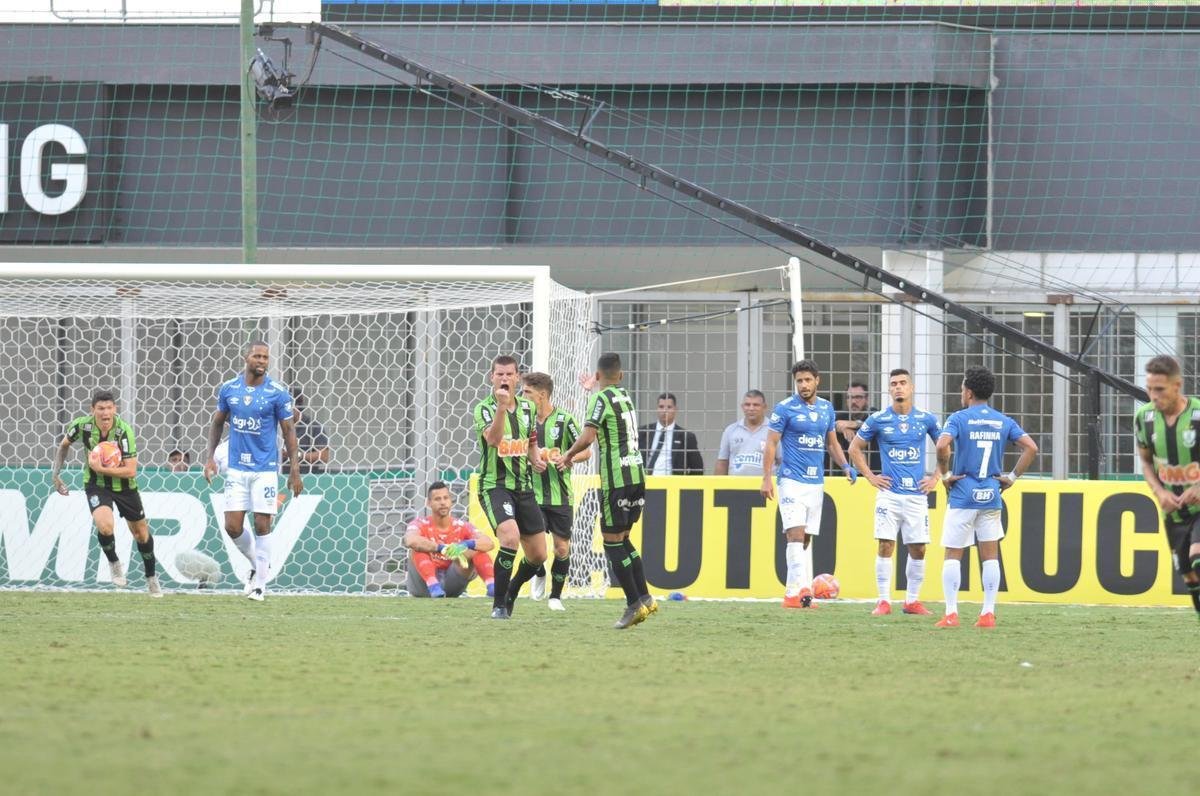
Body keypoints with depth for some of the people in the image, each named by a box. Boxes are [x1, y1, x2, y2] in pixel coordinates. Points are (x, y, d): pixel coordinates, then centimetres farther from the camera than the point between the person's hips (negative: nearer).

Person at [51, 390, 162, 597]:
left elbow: (131, 471, -27)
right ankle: (114, 563, 4)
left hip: (124, 485, 0)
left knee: (141, 533, 13)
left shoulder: (124, 431, -26)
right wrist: (56, 473, 2)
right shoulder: (82, 425, -18)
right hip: (96, 485, 0)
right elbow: (64, 445, 6)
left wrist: (100, 468, -33)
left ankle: (151, 577, 37)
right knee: (105, 526, -27)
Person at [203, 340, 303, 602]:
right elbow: (217, 423, 15)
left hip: (265, 469, -3)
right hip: (236, 469, 3)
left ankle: (260, 584, 5)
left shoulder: (277, 393, -6)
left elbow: (289, 431, -2)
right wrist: (210, 457, 7)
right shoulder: (229, 389, 2)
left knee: (262, 525, -5)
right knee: (232, 527, -2)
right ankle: (259, 562, 25)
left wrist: (295, 470, -7)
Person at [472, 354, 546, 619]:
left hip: (524, 487, 6)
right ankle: (499, 605, -18)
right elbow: (492, 439, -25)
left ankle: (511, 593, 34)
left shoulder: (528, 407, 10)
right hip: (494, 485, -6)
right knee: (510, 537, -29)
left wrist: (536, 460, 2)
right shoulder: (483, 409, -7)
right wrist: (501, 406, -36)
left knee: (538, 555, 6)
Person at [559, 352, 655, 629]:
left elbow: (588, 437, -20)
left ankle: (634, 604, -5)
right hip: (637, 474, 7)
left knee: (612, 541, -1)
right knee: (622, 538, 16)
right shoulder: (626, 398, 15)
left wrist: (568, 456, -4)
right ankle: (644, 597, 10)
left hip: (616, 479, -7)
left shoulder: (601, 399, -8)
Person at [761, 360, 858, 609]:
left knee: (805, 541, 8)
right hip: (792, 481, -6)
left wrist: (845, 466, 2)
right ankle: (802, 588, -27)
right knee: (796, 534, -18)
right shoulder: (785, 409, -5)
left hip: (816, 483, 6)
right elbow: (771, 444, -4)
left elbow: (832, 443, 19)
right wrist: (767, 478, -12)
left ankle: (792, 593, 12)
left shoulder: (826, 408, 10)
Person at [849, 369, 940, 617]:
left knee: (918, 549, 3)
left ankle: (912, 600, 14)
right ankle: (884, 601, -3)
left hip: (917, 493, 2)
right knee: (886, 545, -8)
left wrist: (936, 477, 8)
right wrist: (870, 477, 3)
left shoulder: (926, 419, 4)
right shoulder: (878, 420, 0)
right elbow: (855, 448, 10)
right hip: (889, 492, -2)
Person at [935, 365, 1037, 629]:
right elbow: (1031, 447, 0)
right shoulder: (1003, 421, 6)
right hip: (991, 496, 4)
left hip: (963, 496, -3)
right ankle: (988, 612, 6)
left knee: (953, 555, 3)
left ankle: (951, 614, -2)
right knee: (990, 555, 9)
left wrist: (945, 474, -8)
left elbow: (943, 445, -23)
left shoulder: (959, 418, -6)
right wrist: (1013, 476, 5)